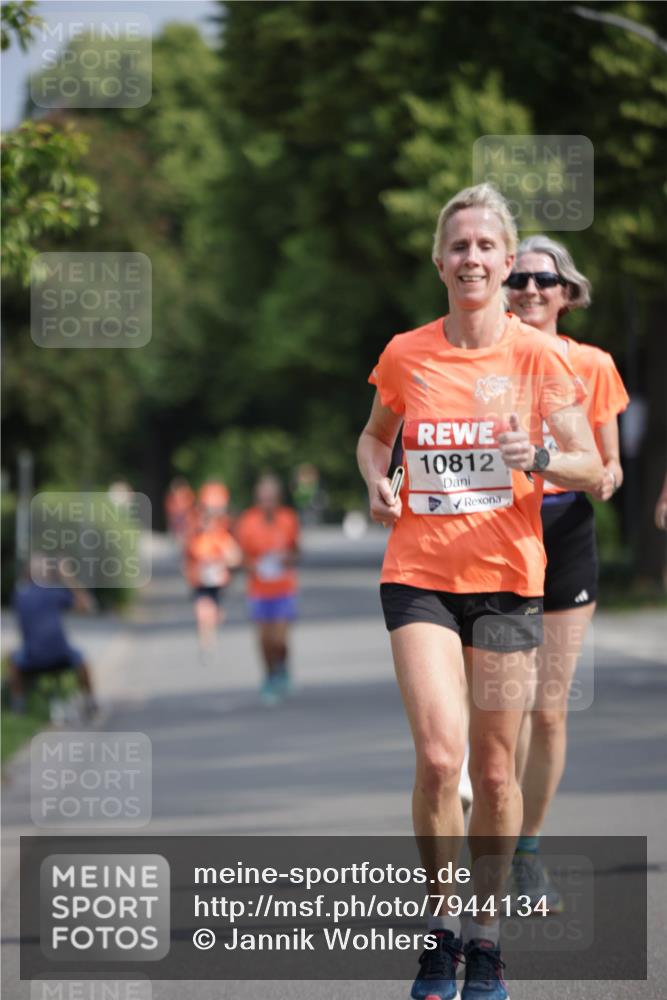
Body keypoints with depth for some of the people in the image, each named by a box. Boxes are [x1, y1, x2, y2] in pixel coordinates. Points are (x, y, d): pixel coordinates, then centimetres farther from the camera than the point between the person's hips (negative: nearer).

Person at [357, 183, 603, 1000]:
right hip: (418, 573, 0)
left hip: (506, 578, 0)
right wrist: (376, 482, 0)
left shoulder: (536, 357, -2)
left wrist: (539, 457, -20)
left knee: (494, 768, 4)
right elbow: (375, 435, 22)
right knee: (439, 755, -14)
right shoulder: (405, 355, 3)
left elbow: (592, 468, 1)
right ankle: (442, 928, 3)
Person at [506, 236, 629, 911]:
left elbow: (608, 461, 12)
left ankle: (528, 852, 18)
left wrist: (605, 479, -10)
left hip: (566, 533, 1)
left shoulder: (592, 365, 5)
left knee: (549, 710, 3)